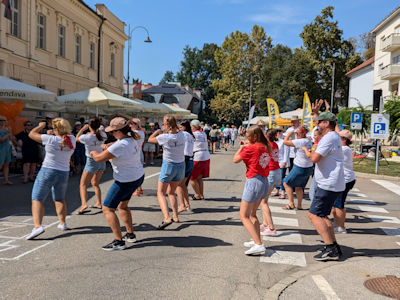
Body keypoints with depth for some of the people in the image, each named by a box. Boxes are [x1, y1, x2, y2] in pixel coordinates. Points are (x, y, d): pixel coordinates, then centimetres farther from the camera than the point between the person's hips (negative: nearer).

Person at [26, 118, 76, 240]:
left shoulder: (51, 139, -15)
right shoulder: (72, 139, -2)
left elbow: (32, 134, -2)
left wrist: (40, 126, 14)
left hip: (48, 171, -5)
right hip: (64, 173, 6)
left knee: (37, 199, -2)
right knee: (60, 199, 24)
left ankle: (37, 226, -17)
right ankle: (62, 223, 31)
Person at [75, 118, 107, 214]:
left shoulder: (86, 137, -18)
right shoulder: (103, 135, -6)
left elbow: (77, 139, 5)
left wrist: (83, 129, 8)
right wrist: (97, 130, 18)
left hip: (92, 162, -5)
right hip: (102, 161, 6)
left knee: (83, 185, -1)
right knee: (95, 183, 22)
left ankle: (84, 204, -20)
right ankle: (99, 203, 23)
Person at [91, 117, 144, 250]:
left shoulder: (120, 145, -28)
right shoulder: (131, 137, -2)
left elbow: (98, 158, -19)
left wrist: (93, 152, 3)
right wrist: (108, 146, 6)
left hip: (126, 182, -9)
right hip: (138, 176, 9)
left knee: (107, 209, -1)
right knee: (122, 206, 25)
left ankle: (118, 241, -3)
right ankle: (130, 235, 31)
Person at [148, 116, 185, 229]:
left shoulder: (165, 137, -17)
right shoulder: (181, 135, -4)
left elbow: (150, 139, -1)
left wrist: (157, 131, 13)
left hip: (168, 165, -6)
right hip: (181, 166, 6)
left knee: (160, 193, 2)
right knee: (171, 192, 22)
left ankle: (167, 218, -16)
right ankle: (175, 216, 19)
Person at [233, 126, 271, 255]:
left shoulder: (251, 148, -15)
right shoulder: (266, 147, 8)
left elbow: (235, 159, -7)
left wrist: (242, 147, 6)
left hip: (254, 181, -9)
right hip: (264, 182, 9)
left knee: (244, 216, -4)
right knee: (252, 214, 24)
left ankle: (259, 245, -14)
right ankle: (257, 241, 26)